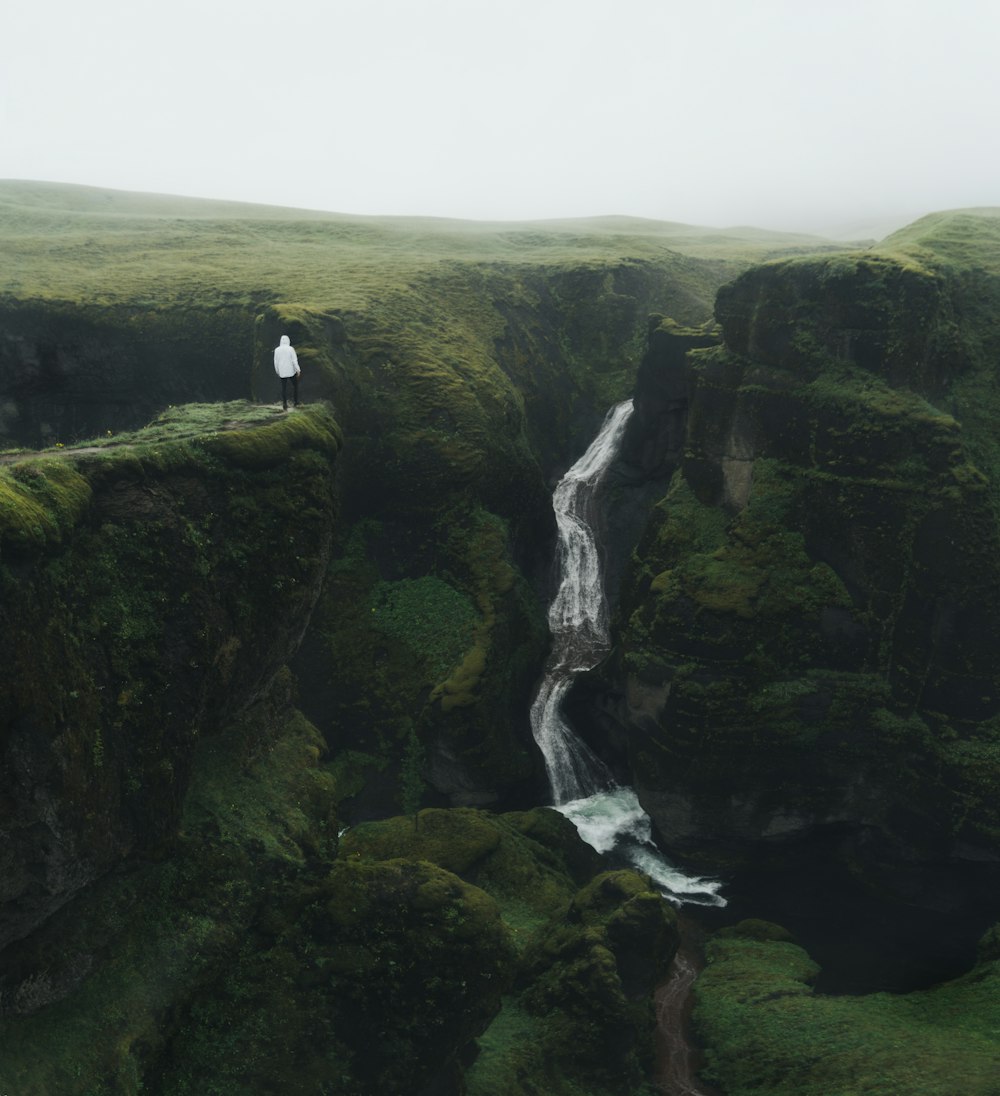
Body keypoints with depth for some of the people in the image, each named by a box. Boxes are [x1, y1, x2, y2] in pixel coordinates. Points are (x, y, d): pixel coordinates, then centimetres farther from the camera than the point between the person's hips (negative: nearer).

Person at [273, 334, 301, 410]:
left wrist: (277, 371, 16)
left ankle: (284, 405, 1)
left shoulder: (277, 350, 0)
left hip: (282, 372, 2)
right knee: (295, 385, 16)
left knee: (284, 388, 5)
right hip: (291, 371, -2)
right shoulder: (291, 349, -9)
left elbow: (276, 362, 4)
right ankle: (296, 403, 14)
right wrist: (298, 370, -9)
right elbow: (294, 360, -14)